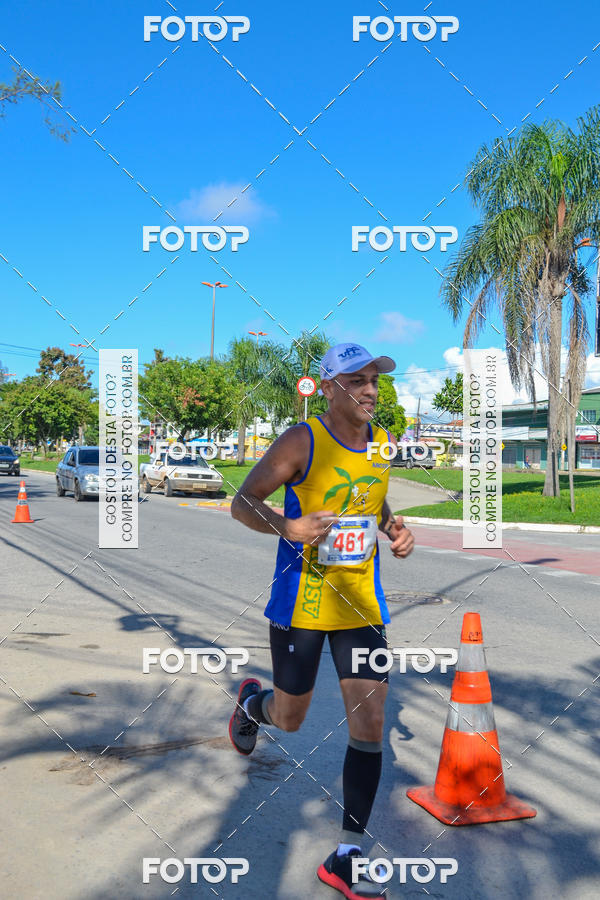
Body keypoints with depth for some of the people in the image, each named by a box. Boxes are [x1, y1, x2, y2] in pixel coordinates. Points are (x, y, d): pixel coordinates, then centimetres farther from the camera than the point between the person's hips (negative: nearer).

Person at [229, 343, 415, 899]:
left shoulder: (380, 443, 5)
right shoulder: (303, 441, -13)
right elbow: (242, 504, -11)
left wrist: (394, 529, 3)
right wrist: (288, 527, -29)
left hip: (361, 602, 4)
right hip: (300, 602, -4)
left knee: (369, 723, -2)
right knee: (289, 717, 12)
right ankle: (251, 704, 50)